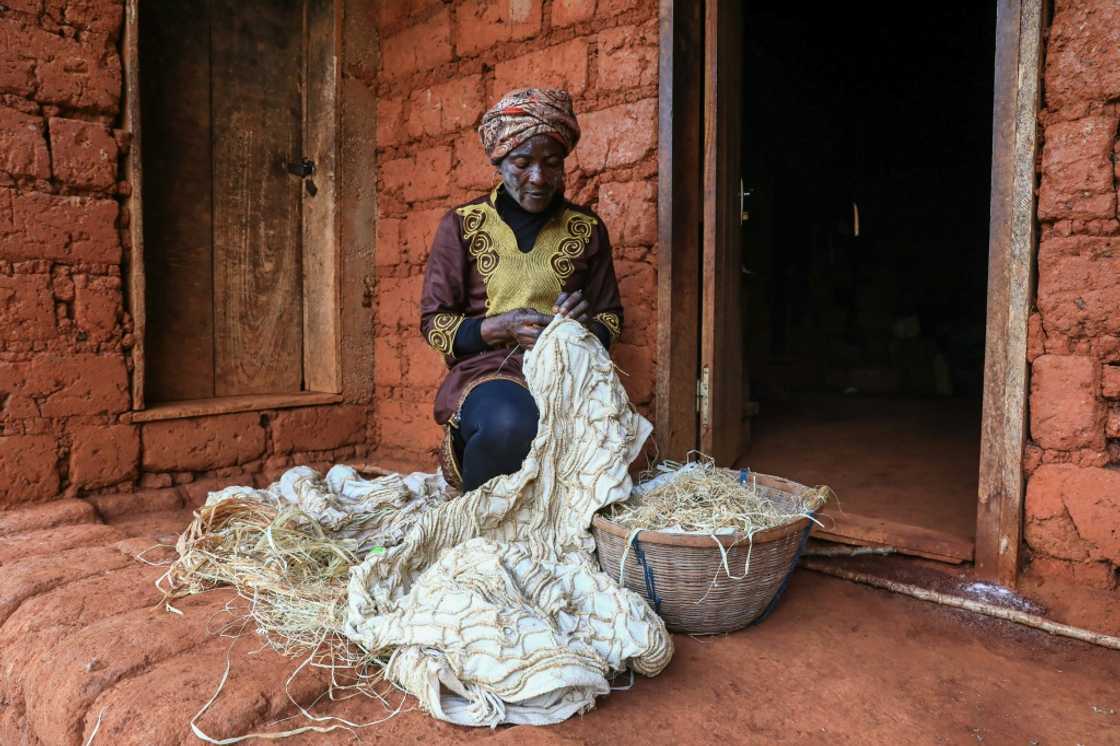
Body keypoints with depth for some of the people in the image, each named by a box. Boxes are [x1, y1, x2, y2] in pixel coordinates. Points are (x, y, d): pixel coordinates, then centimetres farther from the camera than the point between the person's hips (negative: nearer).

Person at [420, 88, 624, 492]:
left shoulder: (586, 227, 11)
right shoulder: (461, 224, 4)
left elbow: (611, 318, 16)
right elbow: (433, 322, 3)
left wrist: (585, 325, -9)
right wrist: (504, 326, -14)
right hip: (489, 368, -2)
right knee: (511, 424, -37)